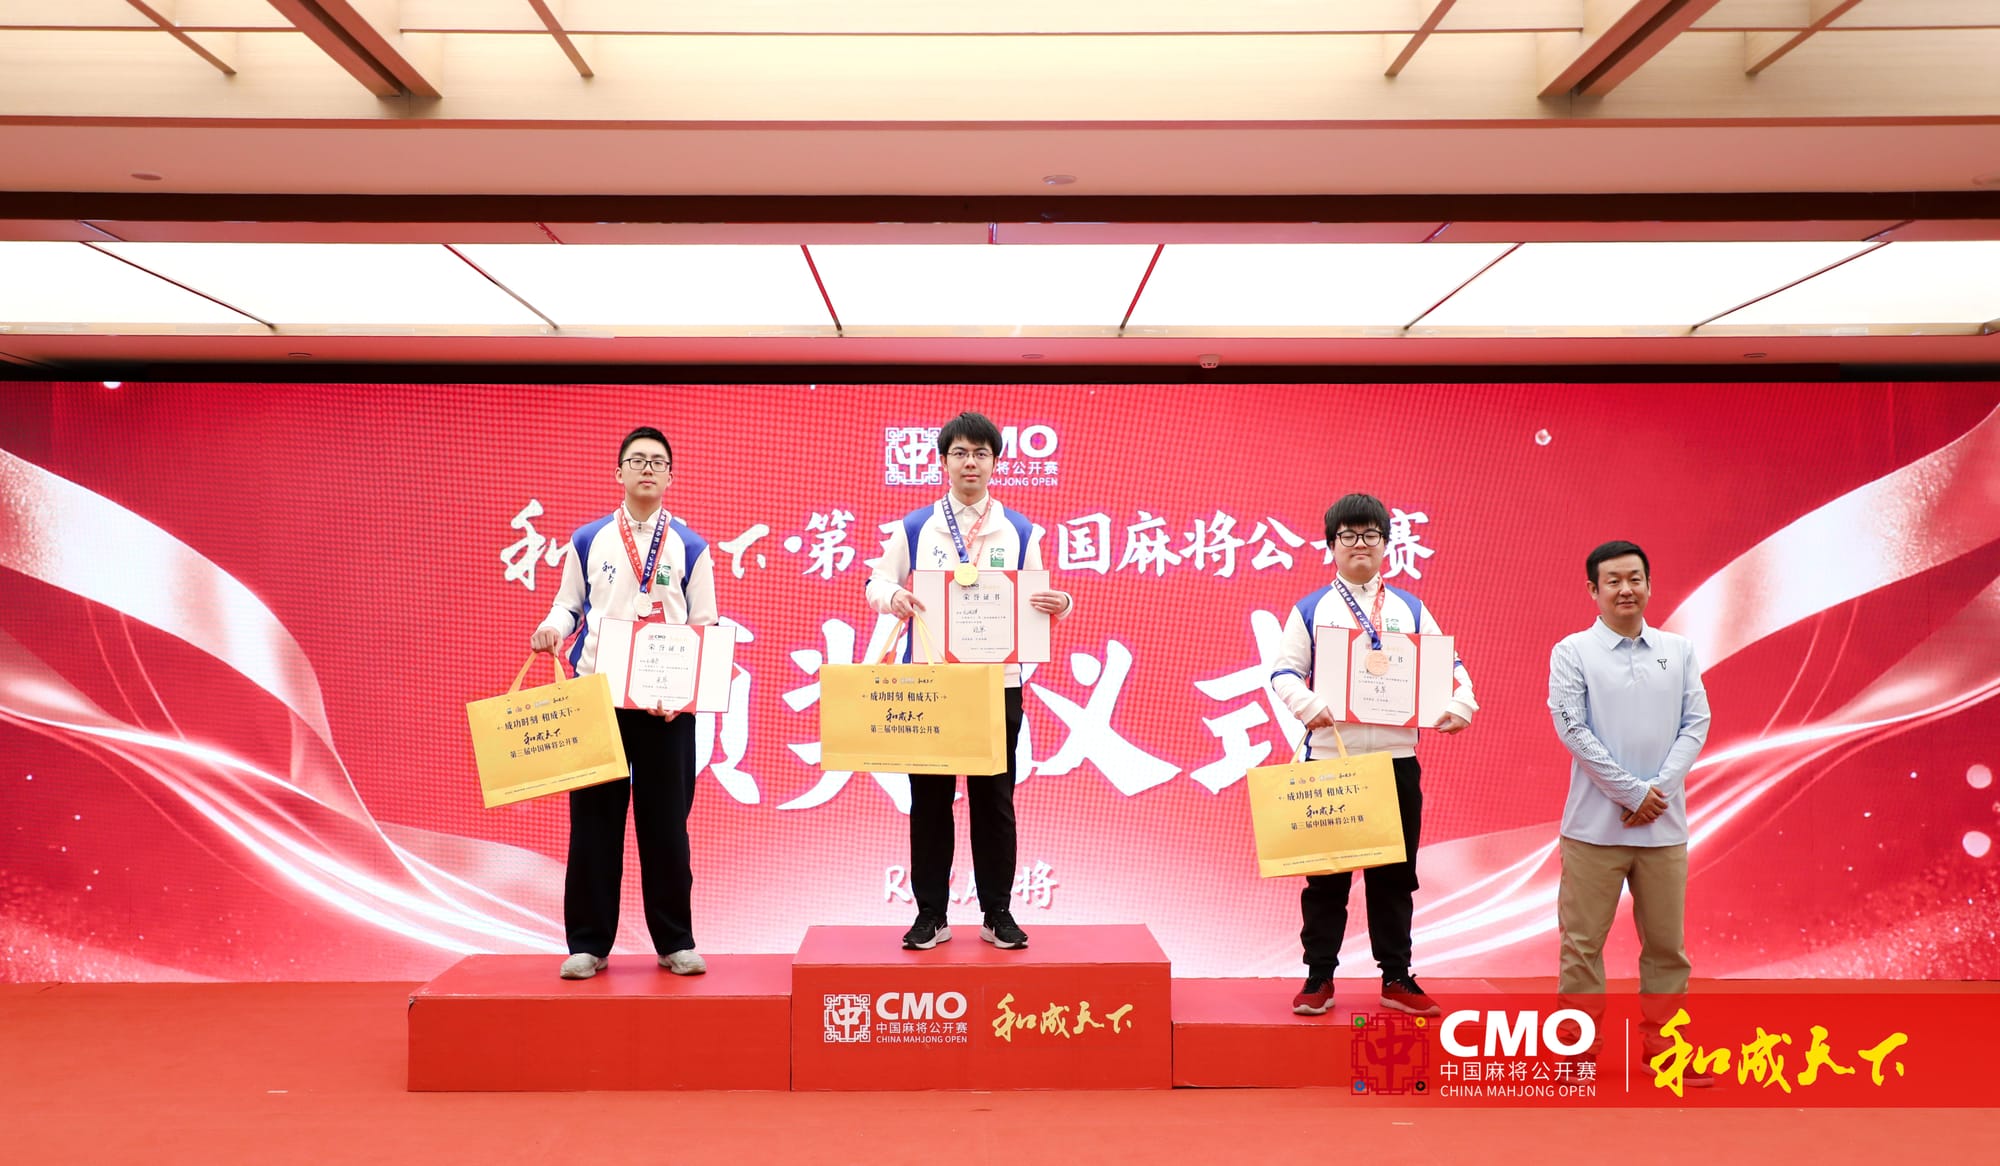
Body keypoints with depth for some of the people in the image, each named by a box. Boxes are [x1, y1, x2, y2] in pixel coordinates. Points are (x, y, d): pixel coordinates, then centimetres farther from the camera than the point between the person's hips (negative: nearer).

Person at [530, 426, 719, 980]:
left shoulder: (690, 547, 6)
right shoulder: (587, 540, 8)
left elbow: (705, 629, 4)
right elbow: (569, 605, 12)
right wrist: (552, 628, -11)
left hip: (667, 704, -1)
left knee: (665, 822, 4)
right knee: (594, 820, 3)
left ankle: (675, 942, 15)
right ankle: (589, 943, 13)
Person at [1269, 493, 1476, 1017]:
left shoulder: (1411, 610, 13)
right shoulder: (1311, 609, 6)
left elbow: (1448, 665, 12)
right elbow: (1285, 673, -2)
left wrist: (1460, 703, -7)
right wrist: (1312, 706, -20)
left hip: (1396, 760, 2)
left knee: (1395, 875, 8)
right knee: (1326, 875, 3)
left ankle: (1397, 978, 20)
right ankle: (1319, 977, 13)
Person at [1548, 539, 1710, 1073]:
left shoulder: (1679, 650, 7)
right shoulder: (1572, 652, -2)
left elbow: (1696, 724, 3)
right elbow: (1572, 729, -9)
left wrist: (1658, 790, -10)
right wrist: (1631, 792, -12)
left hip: (1665, 823, 3)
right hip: (1595, 823, -3)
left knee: (1666, 941, 11)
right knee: (1583, 940, 3)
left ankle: (1662, 1041, 24)